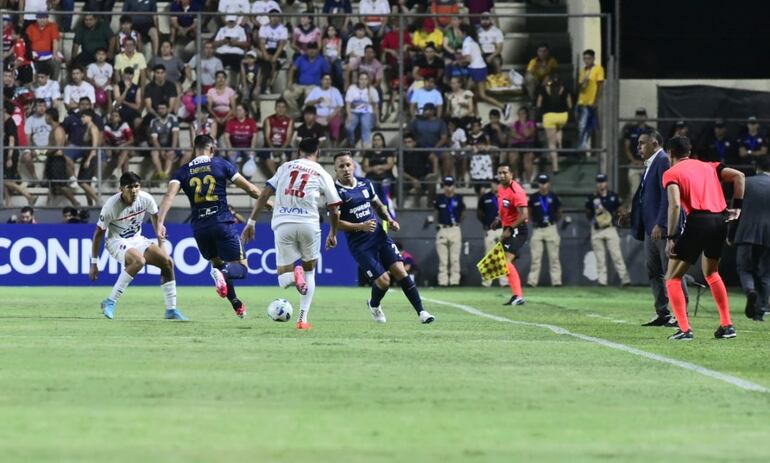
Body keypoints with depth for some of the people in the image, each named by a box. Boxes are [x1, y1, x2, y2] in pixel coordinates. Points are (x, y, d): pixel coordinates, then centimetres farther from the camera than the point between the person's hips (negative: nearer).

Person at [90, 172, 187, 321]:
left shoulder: (145, 199, -12)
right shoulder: (111, 206, -25)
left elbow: (155, 215, 11)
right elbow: (98, 234, -16)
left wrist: (160, 243, 9)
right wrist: (94, 263, -13)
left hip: (137, 240, 6)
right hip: (116, 242, -6)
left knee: (167, 262, -6)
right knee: (139, 260, -34)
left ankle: (171, 310, 5)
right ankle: (110, 302, -28)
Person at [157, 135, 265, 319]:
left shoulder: (182, 172, 8)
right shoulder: (221, 164, 4)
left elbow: (169, 196, -9)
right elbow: (249, 188, 4)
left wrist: (160, 223, -16)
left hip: (199, 227, 3)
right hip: (222, 223, -3)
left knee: (218, 263, 25)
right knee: (240, 267, 3)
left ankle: (236, 304, 18)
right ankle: (223, 273, -32)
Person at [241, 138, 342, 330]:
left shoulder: (285, 167, 14)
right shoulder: (322, 174, 10)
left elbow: (264, 195, 7)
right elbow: (334, 210, 12)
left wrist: (251, 222, 10)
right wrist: (333, 234, 28)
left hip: (282, 224, 1)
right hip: (308, 224, -1)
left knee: (283, 281, 10)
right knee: (309, 271, 22)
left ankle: (294, 275, -28)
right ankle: (303, 319, 7)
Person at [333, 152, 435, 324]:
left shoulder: (365, 184, 8)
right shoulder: (335, 192, -10)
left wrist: (389, 220, 5)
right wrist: (360, 227, -23)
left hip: (380, 237, 5)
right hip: (359, 244, -5)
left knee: (400, 272, -8)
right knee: (383, 281, -9)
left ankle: (421, 311, -6)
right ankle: (374, 305, 24)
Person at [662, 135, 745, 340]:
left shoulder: (671, 173, 5)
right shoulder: (708, 167, 21)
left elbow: (675, 205, -11)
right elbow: (738, 176, 10)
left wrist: (671, 238, -10)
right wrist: (737, 207, 12)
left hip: (698, 221, -6)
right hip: (720, 220, 6)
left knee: (672, 278, 5)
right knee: (711, 273, 28)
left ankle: (684, 329, -8)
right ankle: (727, 325, 21)